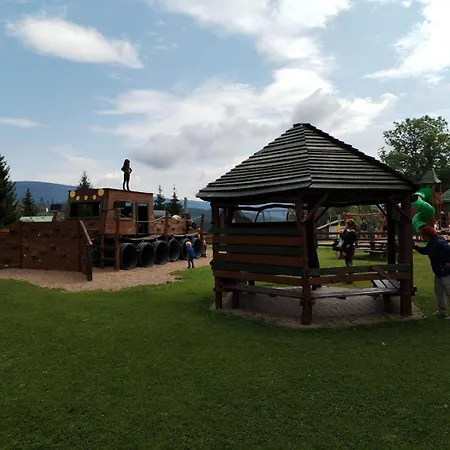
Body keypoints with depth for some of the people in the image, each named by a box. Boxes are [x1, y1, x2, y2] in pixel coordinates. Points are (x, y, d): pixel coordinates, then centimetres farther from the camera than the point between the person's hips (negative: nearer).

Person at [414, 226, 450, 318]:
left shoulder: (439, 243, -25)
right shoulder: (431, 243, 7)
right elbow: (424, 251, 21)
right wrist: (416, 247, 7)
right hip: (439, 273, 11)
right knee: (439, 292, 18)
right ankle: (442, 311, 29)